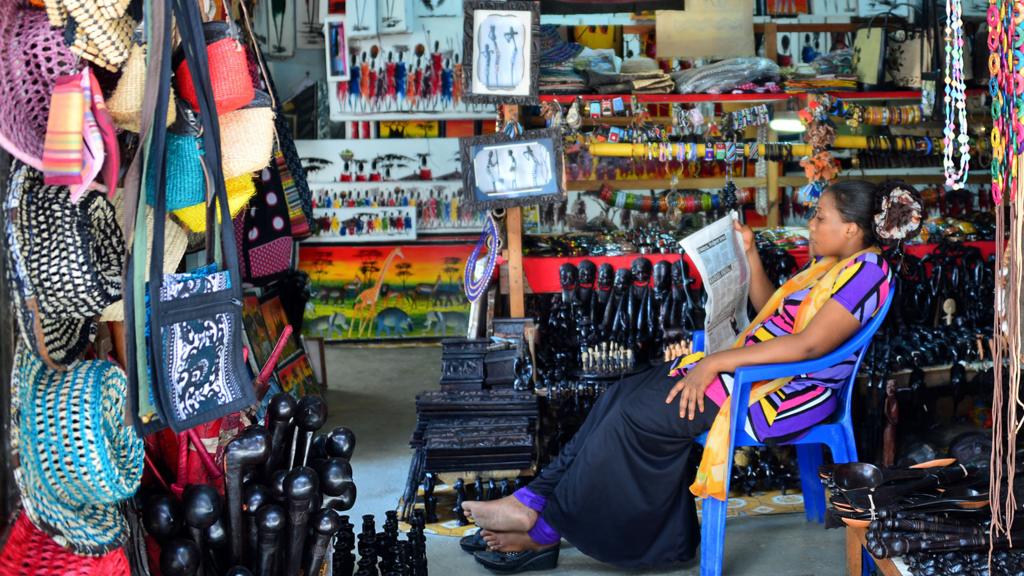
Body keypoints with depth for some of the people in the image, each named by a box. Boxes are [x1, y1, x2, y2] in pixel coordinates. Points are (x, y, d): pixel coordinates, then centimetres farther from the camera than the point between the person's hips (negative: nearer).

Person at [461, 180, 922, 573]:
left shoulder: (866, 272, -15)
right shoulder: (829, 264, 17)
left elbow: (807, 344, -26)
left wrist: (715, 363, -25)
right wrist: (750, 255, 15)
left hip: (788, 392, -10)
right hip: (754, 369, 10)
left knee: (636, 417, -18)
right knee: (621, 398, -4)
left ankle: (546, 530, -6)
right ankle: (532, 503, -6)